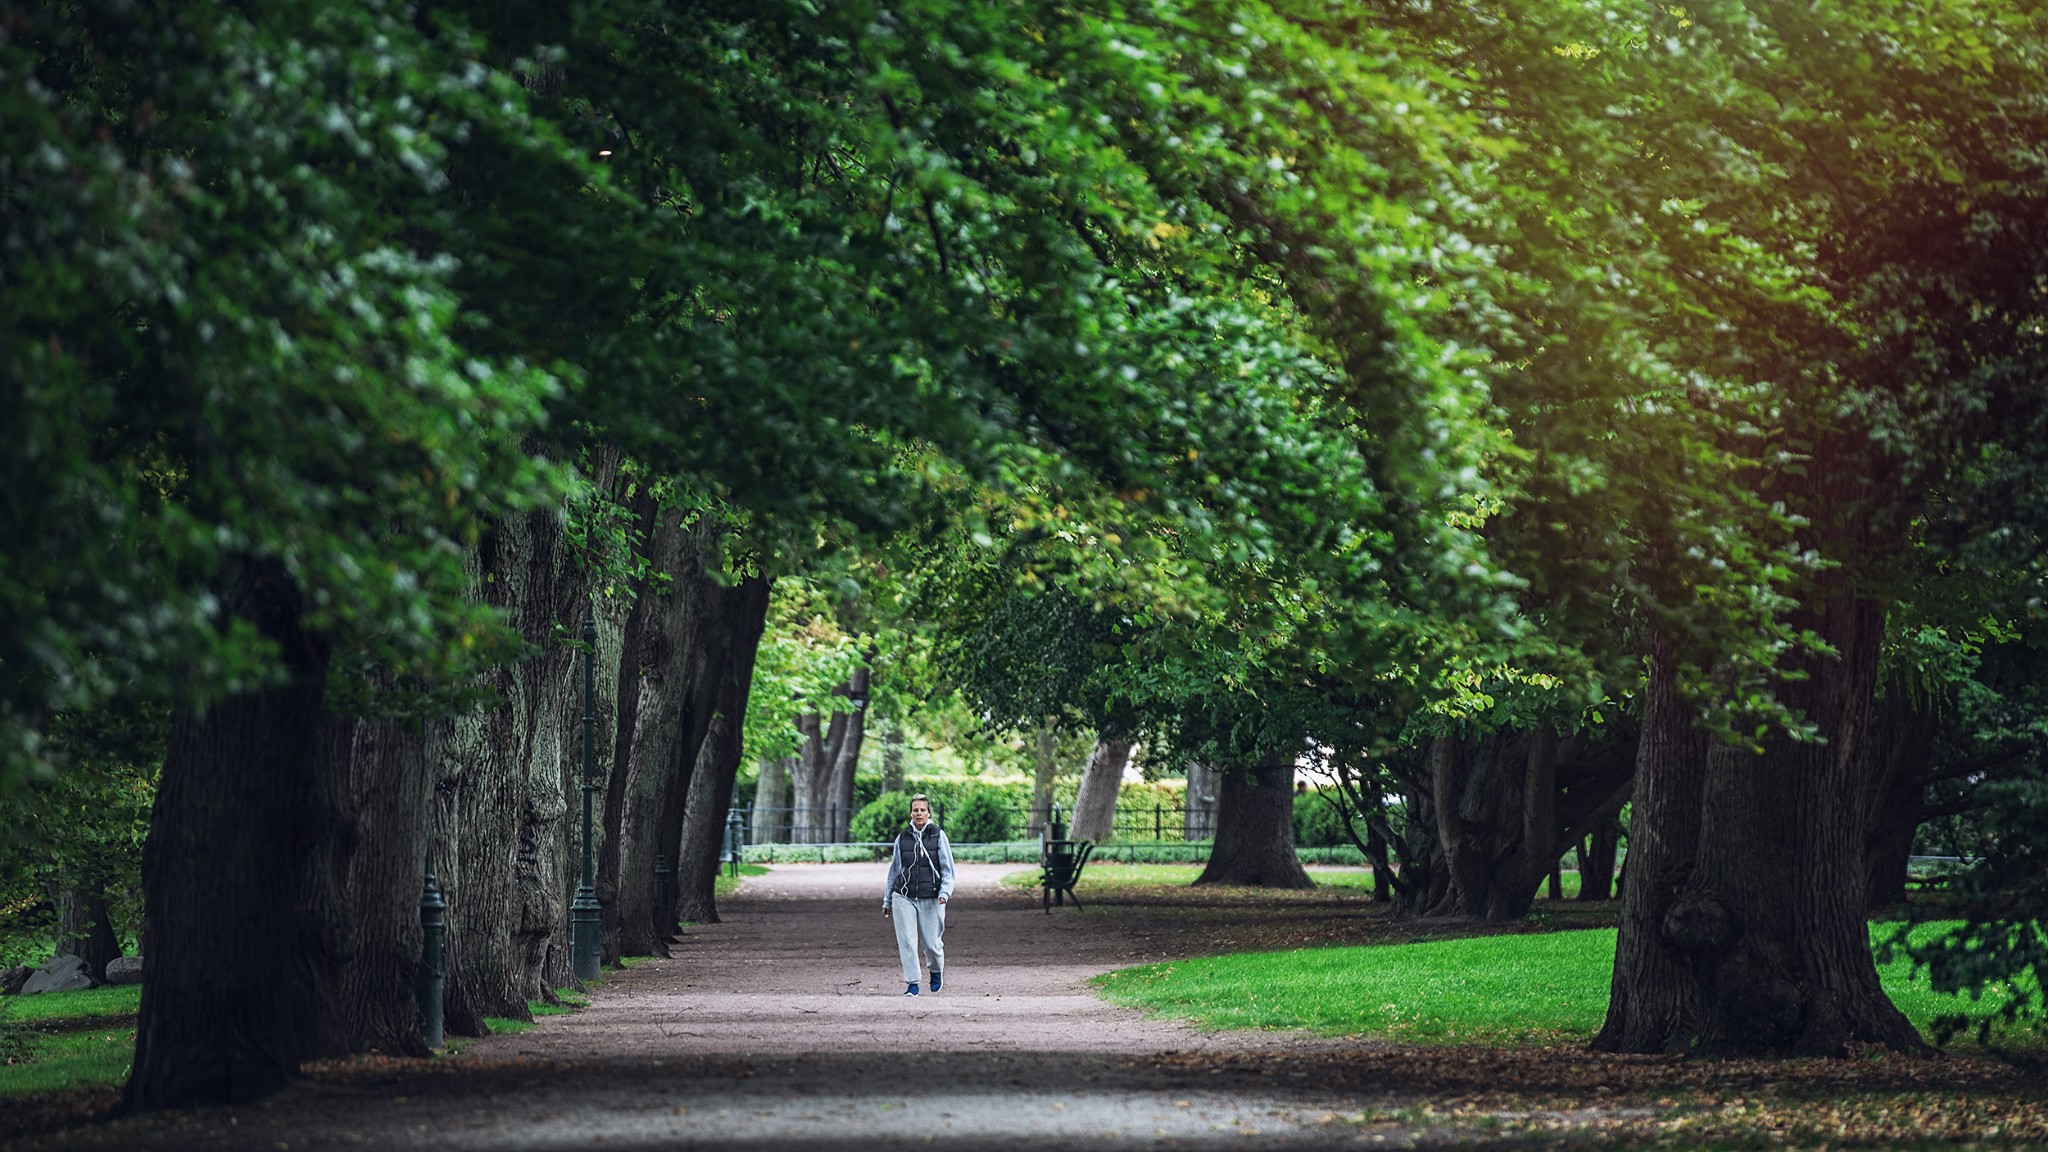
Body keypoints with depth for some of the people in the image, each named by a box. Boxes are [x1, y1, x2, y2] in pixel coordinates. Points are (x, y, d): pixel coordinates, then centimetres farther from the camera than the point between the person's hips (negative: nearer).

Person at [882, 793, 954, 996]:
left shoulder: (938, 835, 1)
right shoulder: (902, 838, 7)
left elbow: (948, 868, 1)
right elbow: (894, 870, 15)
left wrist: (945, 891, -14)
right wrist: (887, 900, 17)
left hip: (931, 899, -2)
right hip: (904, 897, 2)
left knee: (932, 943, 2)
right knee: (906, 942, -7)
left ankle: (936, 971, 33)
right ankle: (912, 983, 1)